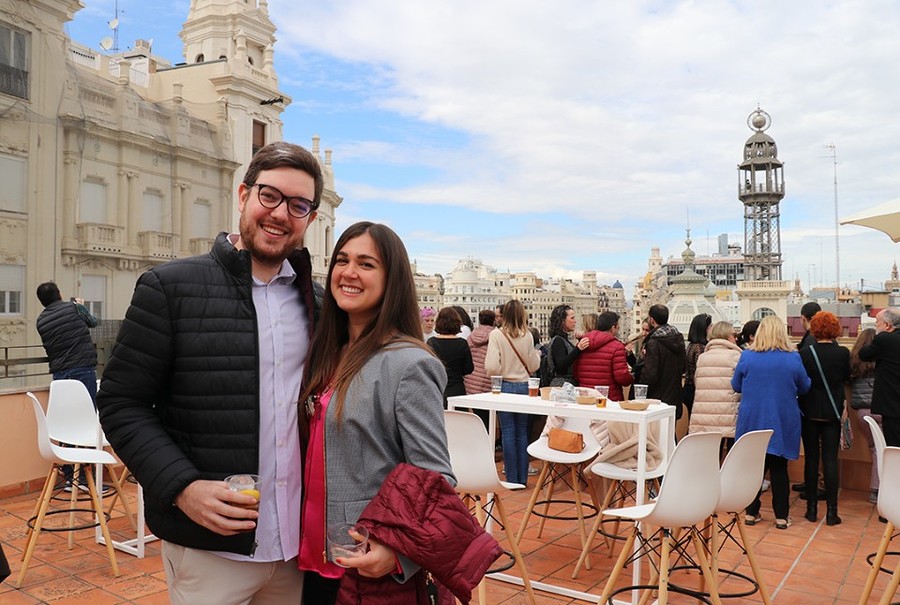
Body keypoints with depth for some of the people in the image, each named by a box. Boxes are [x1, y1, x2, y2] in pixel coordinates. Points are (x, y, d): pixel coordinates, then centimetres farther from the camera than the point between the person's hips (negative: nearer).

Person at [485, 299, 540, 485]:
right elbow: (533, 366, 4)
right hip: (524, 386, 2)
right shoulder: (527, 336, -3)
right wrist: (537, 354, 24)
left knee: (508, 433, 5)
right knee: (522, 433, 11)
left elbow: (492, 367, -17)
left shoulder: (496, 335, -11)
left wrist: (502, 372, 5)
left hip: (505, 386, -2)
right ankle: (522, 478, 17)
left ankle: (512, 478, 9)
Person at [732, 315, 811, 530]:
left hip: (752, 420, 0)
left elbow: (736, 386, 4)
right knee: (779, 468, 9)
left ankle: (751, 512, 16)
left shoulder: (747, 356, -8)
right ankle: (781, 515, 16)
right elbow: (804, 387, 5)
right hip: (782, 422, 0)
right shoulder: (793, 358, -8)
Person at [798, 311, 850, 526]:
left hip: (809, 412, 0)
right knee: (830, 460, 4)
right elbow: (846, 377, 9)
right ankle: (831, 511, 4)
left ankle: (811, 508, 14)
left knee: (811, 459, 8)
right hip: (832, 412, 0)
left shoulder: (805, 353, -10)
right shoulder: (842, 353, -8)